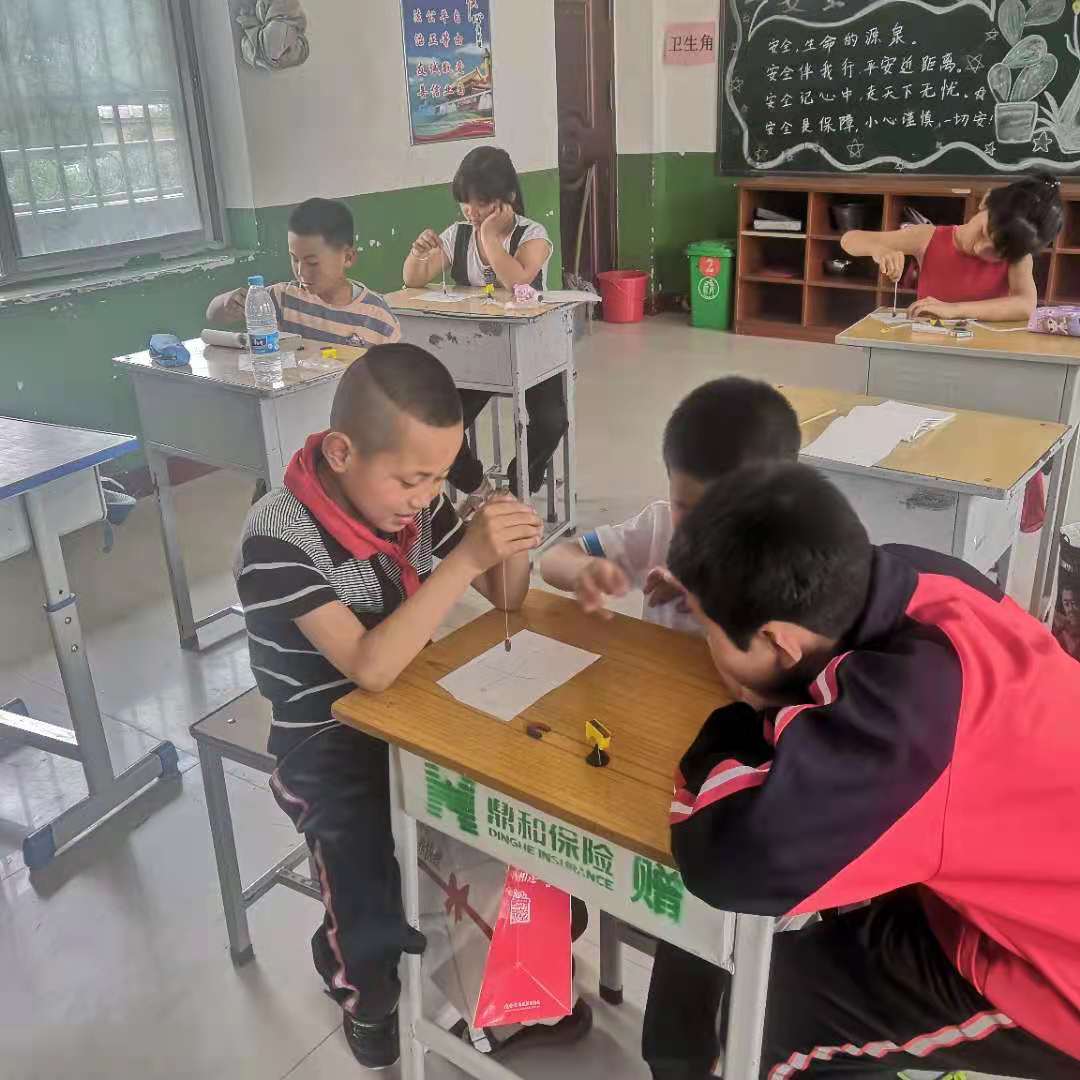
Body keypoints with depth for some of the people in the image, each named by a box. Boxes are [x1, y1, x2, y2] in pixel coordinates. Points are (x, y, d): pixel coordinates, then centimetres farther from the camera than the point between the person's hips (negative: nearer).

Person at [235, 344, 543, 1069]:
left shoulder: (414, 497, -8)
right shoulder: (278, 539, -25)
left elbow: (507, 601, 1)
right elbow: (371, 667, -33)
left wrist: (511, 549, -21)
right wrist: (467, 557, -36)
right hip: (332, 744, -5)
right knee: (387, 897, -19)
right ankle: (366, 991, 16)